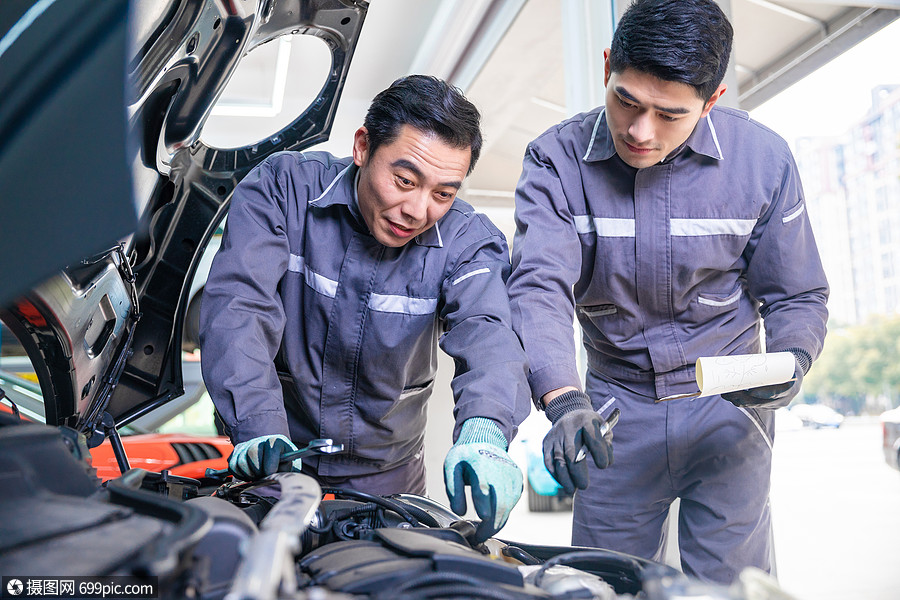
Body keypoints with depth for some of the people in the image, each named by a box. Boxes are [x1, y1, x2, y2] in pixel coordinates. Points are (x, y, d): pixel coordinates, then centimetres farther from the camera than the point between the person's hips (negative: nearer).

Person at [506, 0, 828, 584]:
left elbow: (796, 296, 0)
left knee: (730, 580, 2)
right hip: (616, 401, 1)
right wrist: (564, 400, -40)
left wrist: (790, 365, -22)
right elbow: (539, 286, -24)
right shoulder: (557, 158, -12)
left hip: (727, 401, 0)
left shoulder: (763, 158, -10)